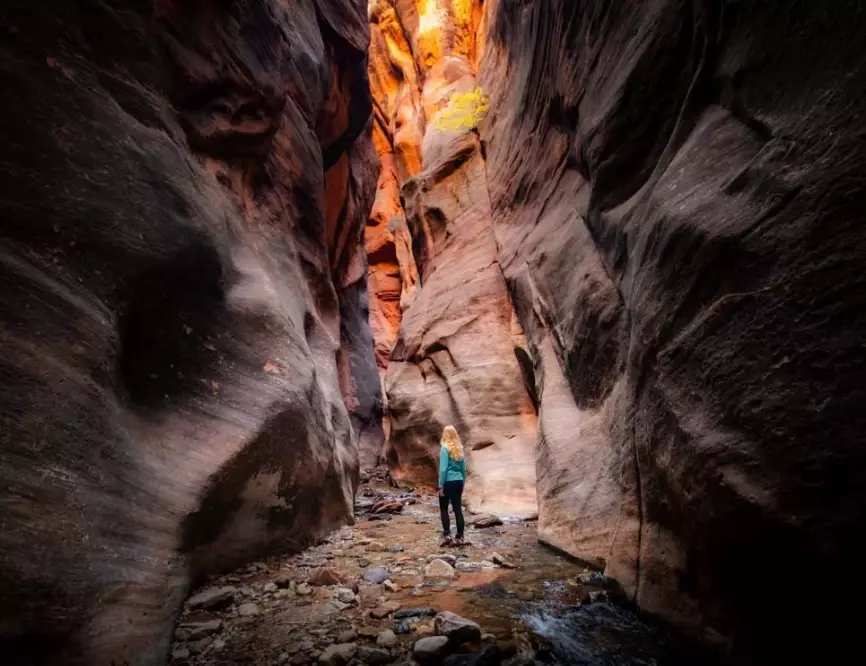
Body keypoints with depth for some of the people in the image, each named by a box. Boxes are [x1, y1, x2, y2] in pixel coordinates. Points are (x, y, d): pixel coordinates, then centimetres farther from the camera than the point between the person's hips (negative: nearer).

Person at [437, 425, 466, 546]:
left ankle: (447, 535, 3)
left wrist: (441, 486, -11)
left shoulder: (445, 448, -11)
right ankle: (460, 537, 10)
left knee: (443, 509, 9)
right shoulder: (459, 448, 7)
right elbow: (464, 469, 11)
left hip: (448, 482, -5)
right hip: (458, 482, 5)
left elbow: (443, 469, -15)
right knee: (458, 509, 8)